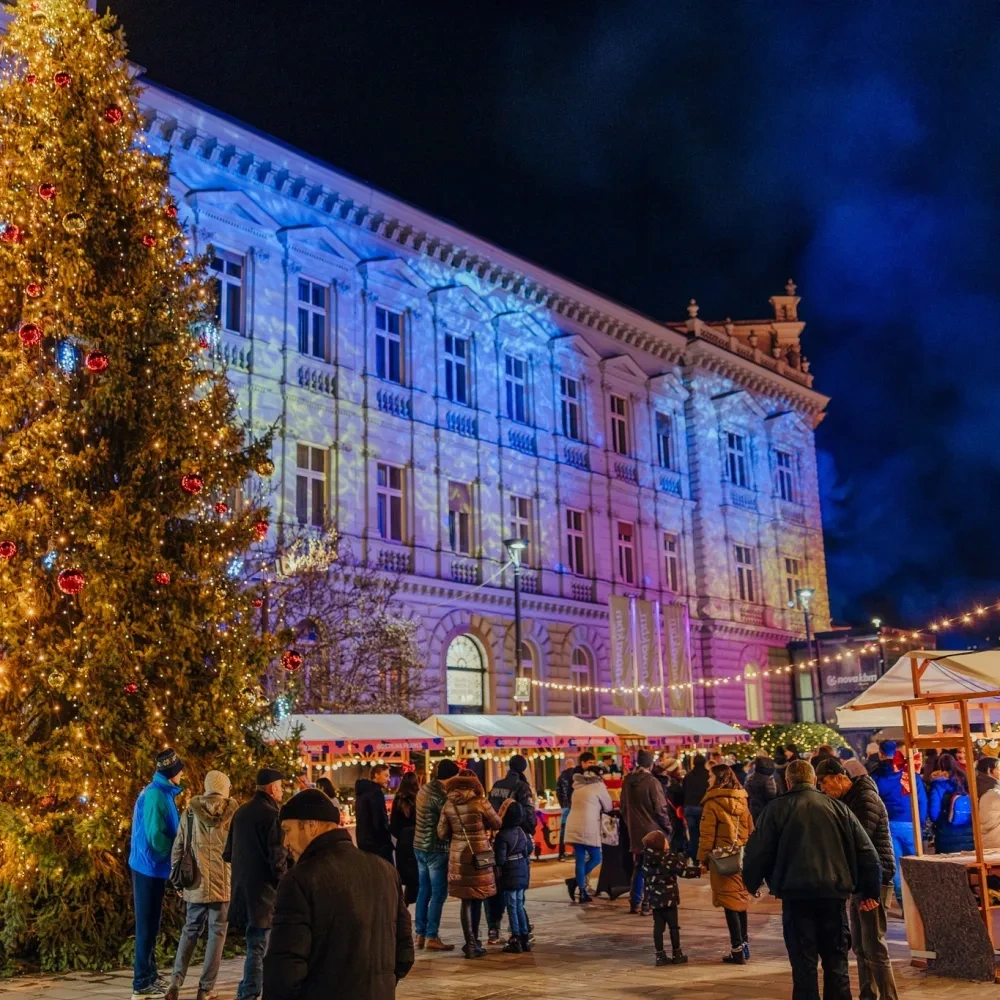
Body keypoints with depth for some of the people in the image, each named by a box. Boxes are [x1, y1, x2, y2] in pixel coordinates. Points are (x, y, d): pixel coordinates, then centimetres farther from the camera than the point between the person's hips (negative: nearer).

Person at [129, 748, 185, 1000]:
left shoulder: (160, 792, 10)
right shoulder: (156, 794, -20)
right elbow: (155, 836, -23)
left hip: (151, 867, 9)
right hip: (150, 867, -9)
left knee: (150, 925, 17)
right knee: (147, 925, -1)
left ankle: (150, 976, 27)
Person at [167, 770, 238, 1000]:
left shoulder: (190, 812, 2)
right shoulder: (233, 813, -4)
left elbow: (177, 848, 5)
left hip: (196, 883, 2)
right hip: (223, 883, -2)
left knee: (190, 931, 17)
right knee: (217, 933, 9)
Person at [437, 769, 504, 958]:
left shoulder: (448, 805, -1)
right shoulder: (480, 802, -10)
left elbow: (442, 833, 2)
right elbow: (497, 824, 0)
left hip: (458, 855, 2)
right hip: (479, 854, -2)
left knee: (466, 900, 9)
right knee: (477, 898, 12)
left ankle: (471, 943, 7)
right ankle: (474, 942, 22)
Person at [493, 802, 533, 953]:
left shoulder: (502, 836, -19)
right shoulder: (522, 832, 3)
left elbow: (500, 859, -19)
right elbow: (529, 849, 16)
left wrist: (497, 877, -8)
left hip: (509, 876, -7)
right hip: (522, 874, 7)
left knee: (512, 908, 0)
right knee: (519, 906, 15)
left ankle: (516, 940, 2)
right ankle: (524, 938, 18)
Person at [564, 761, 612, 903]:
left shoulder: (578, 786, 19)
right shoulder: (598, 785, 1)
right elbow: (608, 807, 8)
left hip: (573, 827, 6)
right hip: (588, 829, -6)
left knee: (580, 860, 10)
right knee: (595, 858, 6)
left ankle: (582, 892, 9)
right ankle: (575, 881, -7)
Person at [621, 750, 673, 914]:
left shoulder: (627, 781, 3)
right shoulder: (651, 782, -16)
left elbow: (624, 807, 12)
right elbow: (660, 808, -14)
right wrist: (667, 827, 0)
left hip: (635, 831, 6)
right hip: (653, 831, -6)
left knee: (638, 867, 14)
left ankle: (634, 903, 16)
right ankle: (649, 904, 1)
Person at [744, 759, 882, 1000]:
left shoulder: (777, 809, 1)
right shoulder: (838, 808, 9)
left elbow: (758, 851, -1)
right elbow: (866, 851, 8)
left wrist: (752, 883, 15)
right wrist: (870, 891, 15)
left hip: (796, 894, -3)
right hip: (834, 893, 3)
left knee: (804, 965, 3)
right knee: (836, 963, 12)